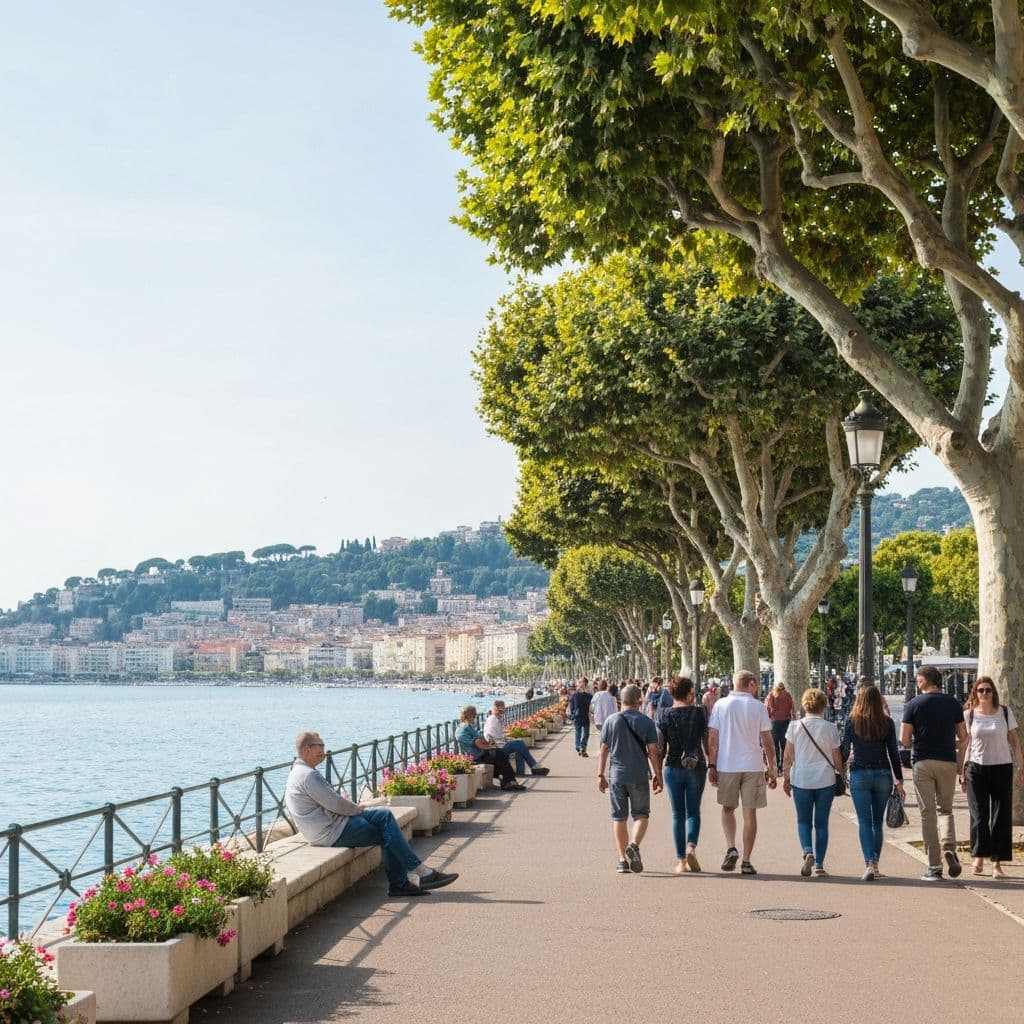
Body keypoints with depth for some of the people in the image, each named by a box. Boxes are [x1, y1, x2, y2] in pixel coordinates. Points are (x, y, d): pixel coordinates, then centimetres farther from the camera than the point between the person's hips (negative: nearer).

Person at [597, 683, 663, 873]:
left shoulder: (611, 721, 2)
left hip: (616, 775, 2)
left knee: (619, 817, 7)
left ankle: (623, 860, 7)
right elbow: (653, 751, -4)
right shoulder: (646, 722, -3)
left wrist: (601, 775, 7)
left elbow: (604, 750, 2)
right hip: (639, 776, -1)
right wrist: (658, 775, 3)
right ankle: (634, 845, -16)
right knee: (641, 815, 10)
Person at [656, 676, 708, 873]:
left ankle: (681, 861, 7)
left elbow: (660, 746, -2)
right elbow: (707, 742, -4)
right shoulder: (700, 712, -4)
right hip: (696, 768, 0)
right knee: (693, 811, 11)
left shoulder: (664, 714, -2)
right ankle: (691, 847, -15)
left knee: (677, 814, 9)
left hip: (673, 768, 1)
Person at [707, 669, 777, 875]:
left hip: (726, 766, 1)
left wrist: (712, 765, 5)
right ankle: (746, 861, 5)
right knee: (750, 813, 5)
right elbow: (767, 741, 0)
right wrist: (772, 768, 7)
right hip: (753, 766, -1)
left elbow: (712, 738, 0)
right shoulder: (758, 707, 0)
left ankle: (731, 848, -4)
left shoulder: (720, 705, 2)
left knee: (728, 808, 16)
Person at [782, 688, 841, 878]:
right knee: (821, 823, 9)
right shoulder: (830, 728, -4)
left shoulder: (795, 727, -4)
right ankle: (819, 866, 8)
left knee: (803, 821, 13)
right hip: (825, 781, 0)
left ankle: (808, 852, -12)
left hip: (801, 781, 0)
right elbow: (837, 759, 1)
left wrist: (786, 778, 10)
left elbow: (787, 757, -1)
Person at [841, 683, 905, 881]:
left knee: (864, 822, -1)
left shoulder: (852, 721, -5)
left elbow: (844, 749, 1)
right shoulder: (887, 723, -1)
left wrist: (841, 765, 22)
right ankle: (875, 863, 17)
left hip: (859, 775, -2)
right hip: (883, 774, 2)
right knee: (878, 821, 13)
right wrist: (899, 781, 6)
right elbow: (893, 753, 1)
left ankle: (869, 863, -15)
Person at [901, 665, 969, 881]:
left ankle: (934, 866, -1)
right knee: (945, 809, 16)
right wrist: (960, 764, 17)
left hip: (922, 762, -2)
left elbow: (904, 740, -5)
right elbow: (963, 738, 6)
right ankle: (949, 848, -10)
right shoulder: (953, 703, 5)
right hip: (948, 762, 2)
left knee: (928, 813, 1)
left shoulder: (914, 705, -3)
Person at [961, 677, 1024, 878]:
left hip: (1002, 769, 0)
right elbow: (966, 744, 7)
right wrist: (963, 772, 4)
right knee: (978, 816, -1)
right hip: (976, 769, 0)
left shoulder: (1005, 712, 1)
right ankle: (978, 858, 10)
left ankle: (997, 863, 6)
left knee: (1001, 817, 1)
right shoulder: (970, 715, 2)